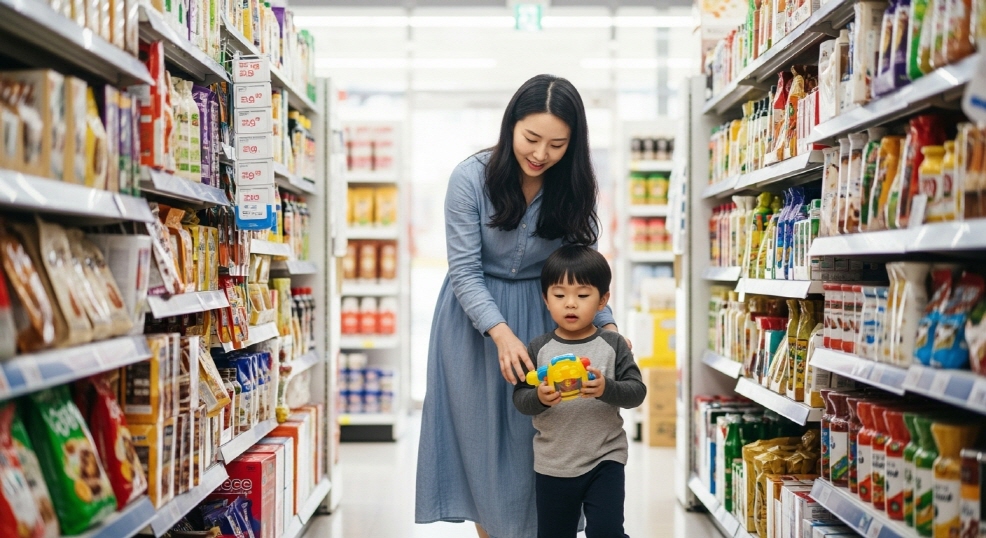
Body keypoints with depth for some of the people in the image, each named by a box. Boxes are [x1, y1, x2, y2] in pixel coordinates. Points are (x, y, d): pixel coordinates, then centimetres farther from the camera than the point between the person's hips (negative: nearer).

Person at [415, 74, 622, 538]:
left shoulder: (572, 188, -9)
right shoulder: (471, 177, -18)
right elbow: (464, 271, -18)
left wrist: (606, 324, -18)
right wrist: (501, 333, -31)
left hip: (542, 316, 2)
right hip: (475, 319, -2)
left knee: (535, 435, 5)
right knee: (481, 434, 7)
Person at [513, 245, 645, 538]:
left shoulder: (613, 345, -3)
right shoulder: (538, 348, -2)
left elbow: (637, 391, -9)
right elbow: (519, 398, -4)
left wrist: (607, 389, -28)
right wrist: (539, 398, -25)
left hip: (605, 460, -2)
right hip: (553, 465, 2)